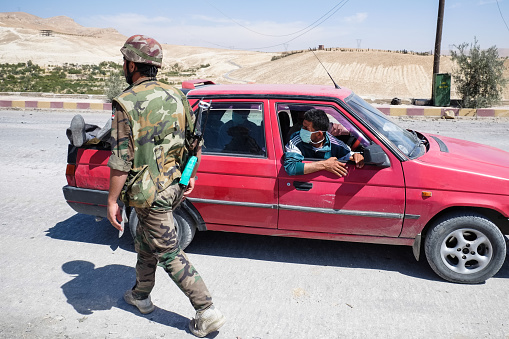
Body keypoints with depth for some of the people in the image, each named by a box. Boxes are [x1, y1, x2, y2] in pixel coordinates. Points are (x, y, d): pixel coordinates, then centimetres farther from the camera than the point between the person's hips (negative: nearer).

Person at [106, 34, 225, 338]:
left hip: (149, 193, -8)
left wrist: (112, 201, -9)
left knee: (170, 254, 3)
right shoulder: (175, 96, 4)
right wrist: (190, 176, 20)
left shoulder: (127, 104, -16)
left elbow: (121, 162, -19)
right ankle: (141, 295, 44)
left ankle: (208, 312, 8)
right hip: (174, 186, 8)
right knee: (146, 241, 26)